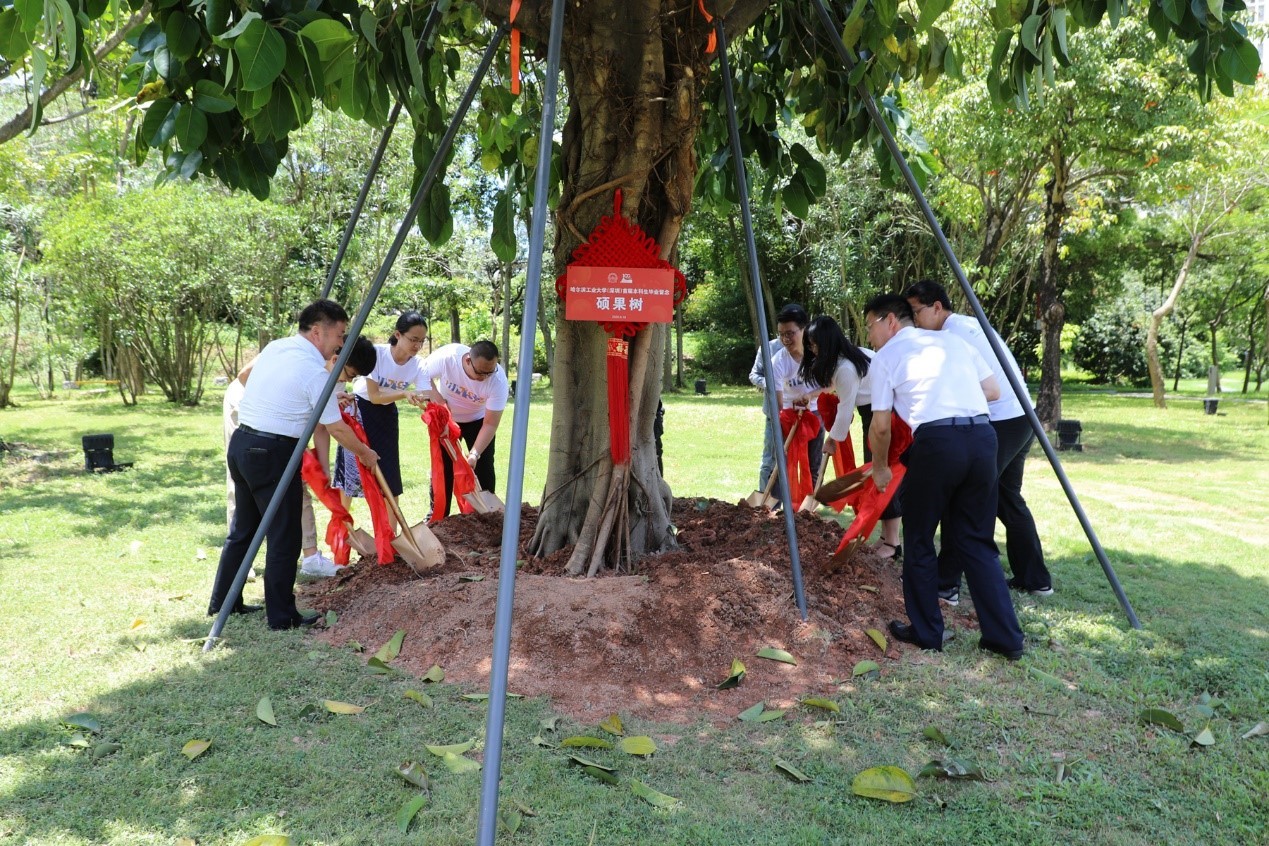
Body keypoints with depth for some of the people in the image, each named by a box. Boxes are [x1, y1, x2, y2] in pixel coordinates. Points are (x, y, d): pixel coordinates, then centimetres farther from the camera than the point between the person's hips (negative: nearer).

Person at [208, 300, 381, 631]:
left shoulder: (273, 348, 9)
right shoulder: (315, 370, -14)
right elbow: (336, 429, -9)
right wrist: (365, 453, 9)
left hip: (241, 442, 9)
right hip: (273, 453, -9)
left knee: (243, 528, 20)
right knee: (284, 539, 3)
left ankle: (222, 602, 30)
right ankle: (281, 616, 11)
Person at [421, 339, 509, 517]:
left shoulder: (498, 380, -35)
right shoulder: (446, 357, -35)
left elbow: (490, 424, -29)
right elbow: (422, 373, -13)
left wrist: (474, 454, -38)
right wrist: (437, 399, -26)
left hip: (477, 420, 0)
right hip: (446, 418, 0)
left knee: (483, 468, -5)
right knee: (442, 466, 1)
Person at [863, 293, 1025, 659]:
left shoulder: (885, 357, 9)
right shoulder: (952, 340, 23)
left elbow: (881, 426, 7)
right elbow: (993, 390, 22)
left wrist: (880, 468, 23)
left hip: (937, 441, -5)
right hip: (983, 437, 5)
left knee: (919, 541, 13)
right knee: (975, 540, 16)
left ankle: (926, 632, 21)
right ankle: (1006, 638, 15)